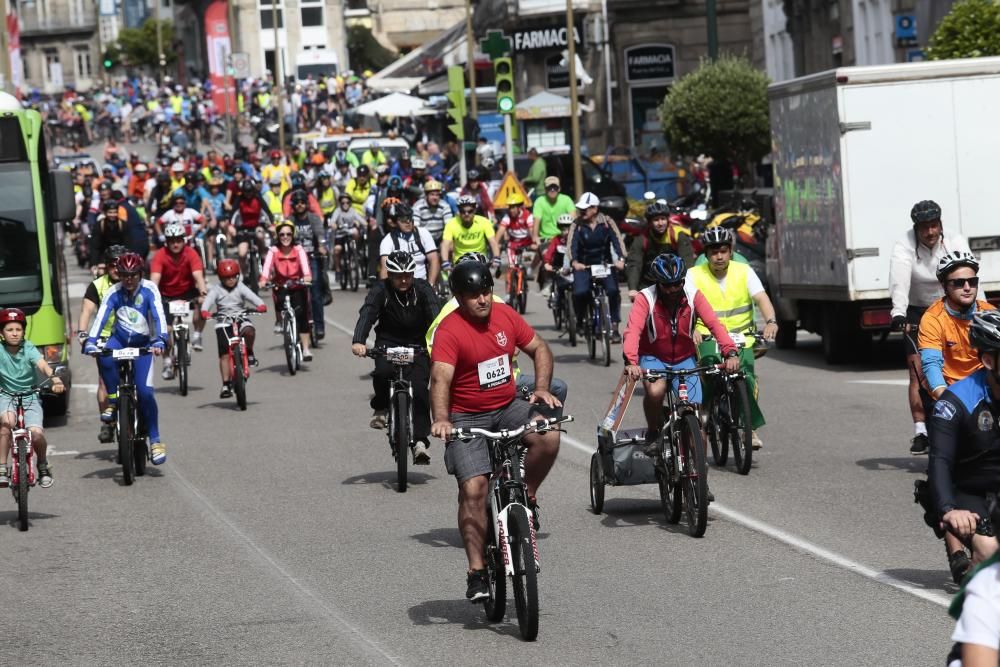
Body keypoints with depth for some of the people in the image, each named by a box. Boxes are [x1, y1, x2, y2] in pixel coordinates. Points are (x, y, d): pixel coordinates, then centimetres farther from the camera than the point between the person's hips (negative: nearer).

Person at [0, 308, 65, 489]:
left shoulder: (29, 349, -9)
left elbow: (43, 365, -25)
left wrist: (55, 379, -45)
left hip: (30, 395, 0)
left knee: (36, 433, -20)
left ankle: (43, 466, 12)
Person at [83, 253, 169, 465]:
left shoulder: (149, 290, -12)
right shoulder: (114, 293, -9)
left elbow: (158, 316, -23)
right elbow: (101, 316, -20)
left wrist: (160, 340, -40)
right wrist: (90, 342, -36)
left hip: (143, 344, -2)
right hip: (119, 339, 2)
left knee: (145, 391, -16)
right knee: (105, 358, -35)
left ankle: (155, 441, -4)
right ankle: (113, 402, -15)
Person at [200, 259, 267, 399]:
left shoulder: (240, 288, 1)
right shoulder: (216, 290, -1)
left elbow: (252, 296, -15)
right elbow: (208, 301, -17)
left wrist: (260, 305, -37)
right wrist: (204, 311, -39)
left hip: (240, 319, 0)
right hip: (223, 323, 0)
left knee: (249, 331, -34)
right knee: (224, 354, -8)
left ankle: (249, 352, -3)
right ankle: (226, 385, -3)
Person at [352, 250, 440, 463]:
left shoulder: (422, 289, -12)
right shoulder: (381, 290, -13)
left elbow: (435, 314, -26)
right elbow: (367, 314, -27)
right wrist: (358, 341, -46)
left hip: (418, 344, 0)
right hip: (388, 342, 0)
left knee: (419, 388, -20)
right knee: (383, 372, -30)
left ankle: (420, 442, -17)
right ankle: (381, 408, 0)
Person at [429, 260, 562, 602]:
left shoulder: (505, 315, -1)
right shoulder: (449, 331, -18)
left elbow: (539, 349, 11)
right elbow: (440, 379, -31)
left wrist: (541, 388, -6)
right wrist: (441, 420, -47)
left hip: (508, 408, 4)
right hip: (467, 418, -4)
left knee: (549, 436, -24)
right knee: (473, 490, -14)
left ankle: (526, 496, 2)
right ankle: (477, 571, -4)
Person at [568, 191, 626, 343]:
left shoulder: (607, 222, -4)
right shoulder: (577, 225, -3)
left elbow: (617, 240, -14)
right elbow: (572, 244, -15)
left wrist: (621, 259, -31)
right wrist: (574, 262, -34)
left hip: (605, 263, 0)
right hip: (583, 265, 0)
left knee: (613, 290, -23)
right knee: (580, 292, -24)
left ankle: (614, 326, -12)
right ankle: (579, 321, 6)